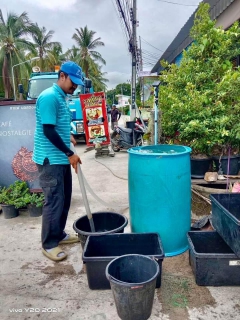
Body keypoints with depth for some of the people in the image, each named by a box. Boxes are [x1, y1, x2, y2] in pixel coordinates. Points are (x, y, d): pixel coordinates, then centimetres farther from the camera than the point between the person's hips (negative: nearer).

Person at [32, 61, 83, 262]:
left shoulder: (61, 97, 14)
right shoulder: (49, 97, -16)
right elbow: (48, 130, -21)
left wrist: (68, 136, 12)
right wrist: (70, 153, -19)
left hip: (61, 158, 10)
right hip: (50, 159, -10)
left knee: (64, 199, 15)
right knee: (54, 201, -3)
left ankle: (59, 234, 30)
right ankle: (49, 244, 13)